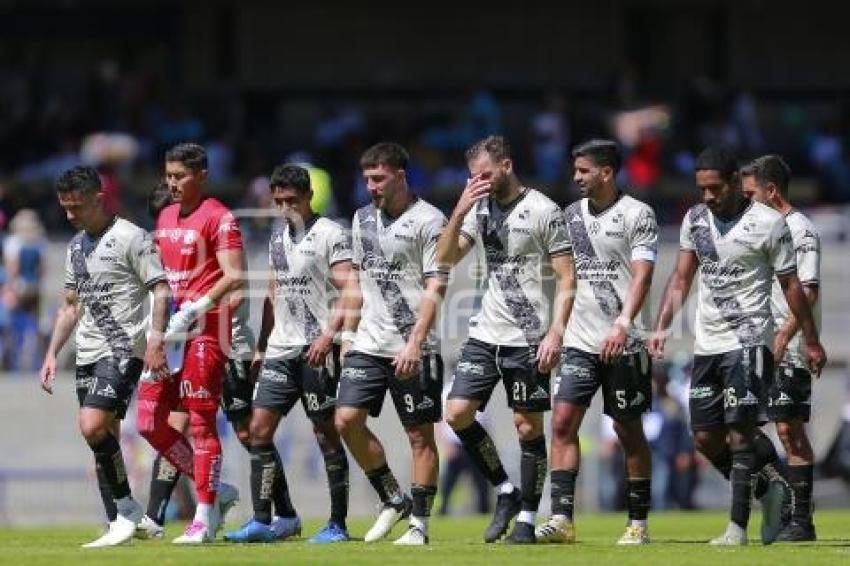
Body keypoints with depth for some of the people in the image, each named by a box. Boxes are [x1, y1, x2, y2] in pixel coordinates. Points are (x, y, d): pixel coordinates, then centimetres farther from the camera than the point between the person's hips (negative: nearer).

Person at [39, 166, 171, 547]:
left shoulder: (129, 237, -7)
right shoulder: (76, 246, 17)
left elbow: (161, 290, -12)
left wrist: (155, 342, -21)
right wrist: (51, 354, 17)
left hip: (123, 350, -8)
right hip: (88, 354, 8)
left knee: (93, 426, -21)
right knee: (104, 440, 6)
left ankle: (127, 509, -9)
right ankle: (119, 525, 9)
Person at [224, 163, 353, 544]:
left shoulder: (330, 235, -7)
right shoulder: (277, 236, 16)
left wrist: (329, 333, -23)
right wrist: (262, 345, 20)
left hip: (317, 349, -7)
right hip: (281, 348, 7)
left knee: (326, 433, -2)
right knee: (259, 428, 0)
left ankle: (338, 524, 4)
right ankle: (264, 521, 3)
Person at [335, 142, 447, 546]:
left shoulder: (427, 221, -9)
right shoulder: (363, 219, 13)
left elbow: (435, 289, -13)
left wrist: (415, 343, -20)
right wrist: (348, 334, 17)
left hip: (413, 350, -6)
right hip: (369, 344, 6)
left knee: (420, 435, -1)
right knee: (347, 420, -5)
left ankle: (418, 523, 5)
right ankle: (393, 500, 10)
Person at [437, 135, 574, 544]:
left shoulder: (542, 211, -8)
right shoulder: (480, 208, 10)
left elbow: (566, 278, -8)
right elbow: (446, 259, 4)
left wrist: (555, 333, -16)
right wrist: (460, 211, -9)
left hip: (527, 340, -6)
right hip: (484, 333, 6)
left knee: (528, 426, -1)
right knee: (457, 414, -3)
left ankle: (527, 518, 7)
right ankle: (505, 492, 12)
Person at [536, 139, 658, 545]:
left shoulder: (637, 215, -6)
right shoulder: (572, 214, 12)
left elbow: (641, 275, -15)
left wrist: (623, 323, -28)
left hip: (623, 341, -5)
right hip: (580, 340, 5)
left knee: (629, 431, 2)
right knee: (563, 422, -8)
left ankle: (638, 523, 11)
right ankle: (561, 519, -10)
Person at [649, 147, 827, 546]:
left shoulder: (768, 223, -9)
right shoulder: (695, 220, 7)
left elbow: (791, 285, -2)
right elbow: (681, 279, 13)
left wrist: (811, 342, 3)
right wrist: (661, 328, 3)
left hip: (748, 340, -6)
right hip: (707, 343, 6)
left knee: (740, 433, -11)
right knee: (706, 438, 4)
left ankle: (738, 526, -7)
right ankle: (768, 489, 22)